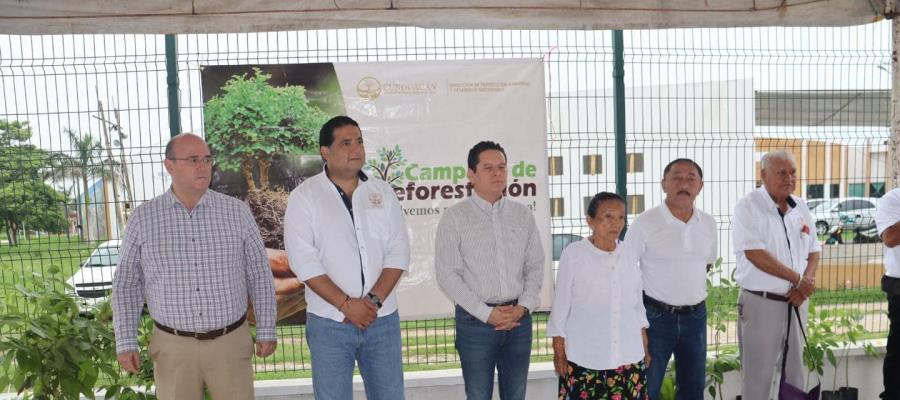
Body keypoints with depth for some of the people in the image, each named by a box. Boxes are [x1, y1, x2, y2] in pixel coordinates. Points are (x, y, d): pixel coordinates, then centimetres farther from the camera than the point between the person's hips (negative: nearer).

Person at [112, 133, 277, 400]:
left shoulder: (237, 212, -2)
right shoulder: (143, 218, -2)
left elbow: (259, 276, 2)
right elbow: (127, 284, 4)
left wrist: (266, 331, 2)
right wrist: (126, 343, 0)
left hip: (230, 343, 0)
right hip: (173, 347, 0)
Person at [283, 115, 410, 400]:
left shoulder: (383, 192, 6)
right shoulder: (304, 197, -3)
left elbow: (398, 253, 1)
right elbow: (303, 261, -10)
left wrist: (375, 300, -11)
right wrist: (346, 304, -15)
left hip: (383, 320, 3)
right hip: (329, 323, -2)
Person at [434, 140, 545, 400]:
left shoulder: (522, 215, 8)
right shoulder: (455, 217, -4)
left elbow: (535, 266, 9)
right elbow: (447, 275, -8)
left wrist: (522, 307, -6)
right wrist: (487, 313, -13)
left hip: (519, 318, 3)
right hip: (476, 320, -3)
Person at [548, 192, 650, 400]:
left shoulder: (629, 257, 4)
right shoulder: (573, 255, -9)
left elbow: (637, 307, 13)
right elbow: (560, 307, -5)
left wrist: (644, 348, 13)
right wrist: (559, 352, -3)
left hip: (628, 356, 4)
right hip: (584, 356, -4)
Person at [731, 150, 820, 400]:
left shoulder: (800, 208, 8)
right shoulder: (748, 207, -12)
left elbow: (814, 251, 13)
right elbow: (755, 255, -20)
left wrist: (806, 284, -6)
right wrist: (799, 280, -14)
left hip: (796, 301, 6)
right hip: (761, 302, -6)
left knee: (795, 369, 16)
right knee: (758, 373, 2)